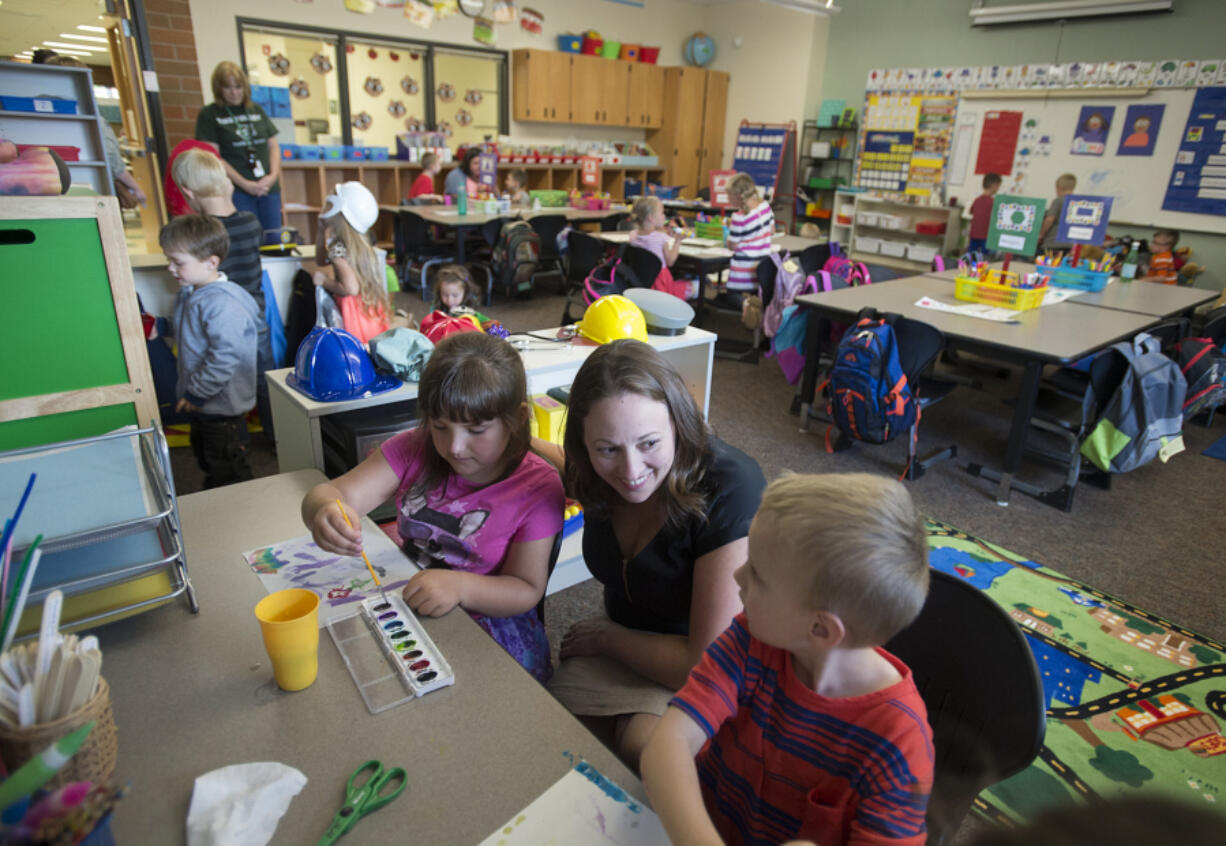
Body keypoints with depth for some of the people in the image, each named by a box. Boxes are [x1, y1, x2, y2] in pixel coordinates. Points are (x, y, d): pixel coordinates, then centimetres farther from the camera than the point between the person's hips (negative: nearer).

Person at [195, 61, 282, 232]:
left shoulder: (256, 110, 15)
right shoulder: (209, 115, 3)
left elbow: (273, 146, 14)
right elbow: (213, 157, -4)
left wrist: (273, 176, -4)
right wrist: (245, 184, -13)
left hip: (269, 188, 4)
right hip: (237, 192, -4)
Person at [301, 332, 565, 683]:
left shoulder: (538, 488, -15)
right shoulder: (415, 450, -5)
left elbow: (526, 590, -11)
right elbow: (332, 493, -12)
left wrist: (460, 587, -31)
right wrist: (324, 511, -38)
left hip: (490, 633, -4)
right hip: (406, 610, 5)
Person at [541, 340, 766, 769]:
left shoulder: (731, 491, -30)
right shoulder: (605, 471, -13)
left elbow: (713, 665, -26)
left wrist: (606, 637, -13)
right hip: (623, 641, 5)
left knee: (641, 746, -30)